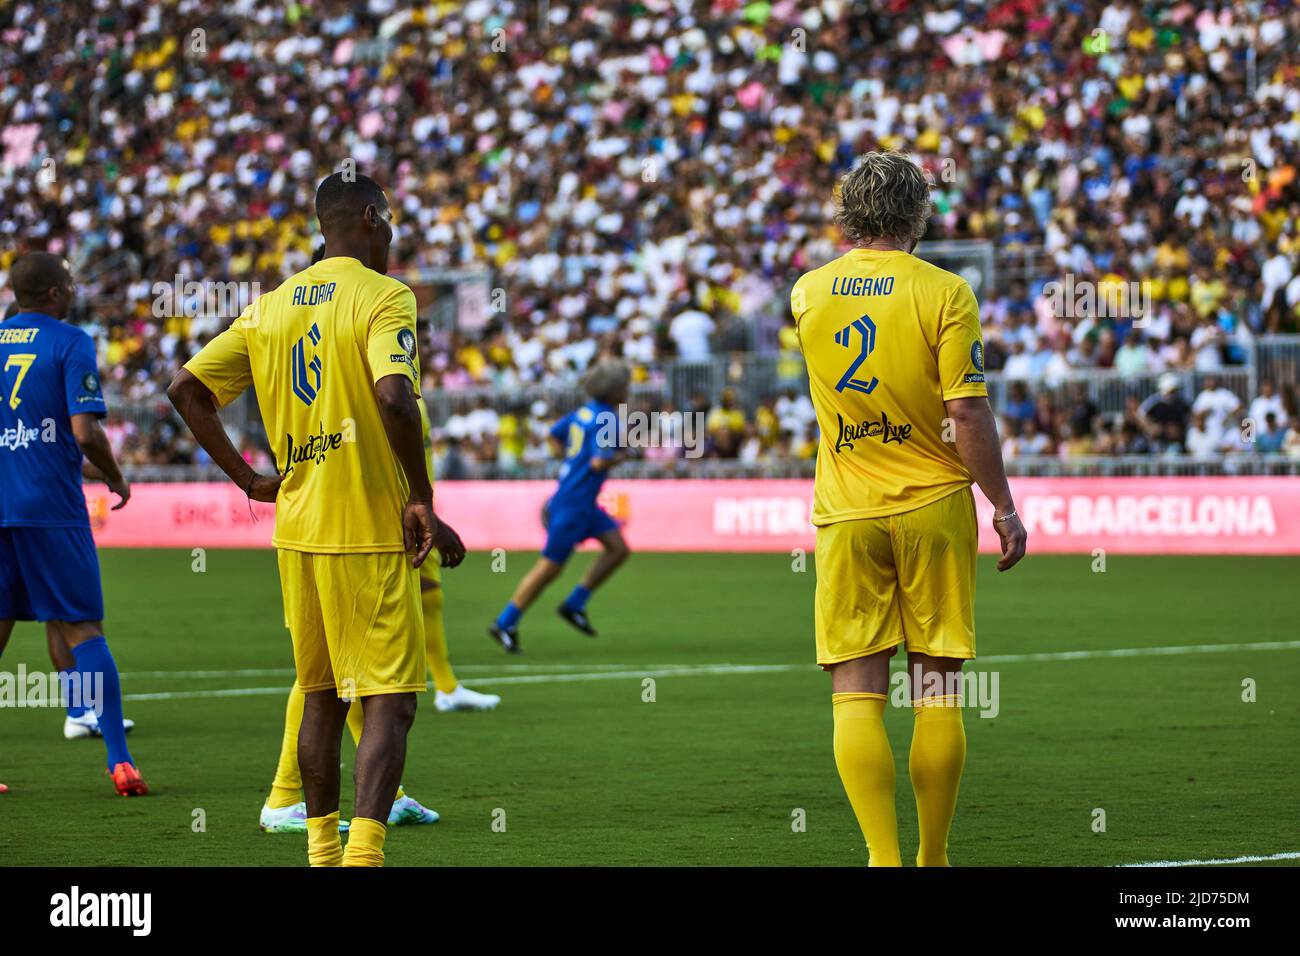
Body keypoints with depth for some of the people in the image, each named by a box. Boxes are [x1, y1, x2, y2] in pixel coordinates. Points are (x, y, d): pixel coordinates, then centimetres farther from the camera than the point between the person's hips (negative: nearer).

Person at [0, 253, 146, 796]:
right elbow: (86, 432, -12)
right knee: (82, 630, -2)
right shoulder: (69, 344, -5)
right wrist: (117, 480, 4)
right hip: (51, 507, -4)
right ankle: (119, 761, -5)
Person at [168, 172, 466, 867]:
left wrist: (246, 478, 13)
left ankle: (321, 850, 23)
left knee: (321, 699, 17)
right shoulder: (384, 297, -9)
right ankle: (363, 851, -20)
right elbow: (394, 396, -24)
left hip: (297, 531, 6)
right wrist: (421, 498, -15)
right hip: (372, 533, -6)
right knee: (389, 704, -6)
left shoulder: (270, 308, 10)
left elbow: (186, 388, 10)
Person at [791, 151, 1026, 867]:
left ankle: (884, 856, -12)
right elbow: (968, 413, -12)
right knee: (938, 695, 7)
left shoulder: (808, 292, 3)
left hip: (846, 513, 2)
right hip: (934, 509, -2)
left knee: (856, 693, 0)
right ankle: (933, 859, 12)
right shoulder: (944, 293, -8)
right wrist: (1003, 506, -4)